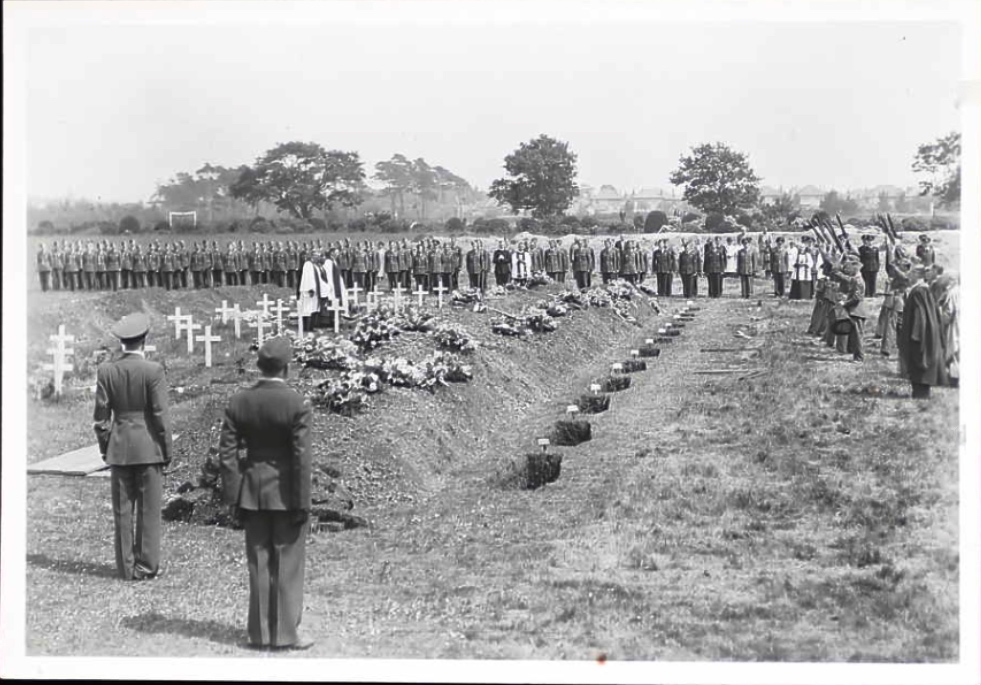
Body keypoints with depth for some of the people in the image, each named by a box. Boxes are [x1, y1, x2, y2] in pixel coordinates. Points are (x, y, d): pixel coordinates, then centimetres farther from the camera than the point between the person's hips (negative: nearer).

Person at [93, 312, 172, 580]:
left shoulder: (106, 371, -1)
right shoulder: (153, 370, -10)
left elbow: (101, 416, 2)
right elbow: (160, 414, -10)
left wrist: (105, 447, 12)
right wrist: (167, 448, 0)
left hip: (119, 449, 3)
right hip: (149, 447, -3)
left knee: (122, 511, 9)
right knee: (149, 510, 4)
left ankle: (127, 568, 14)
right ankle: (147, 566, 7)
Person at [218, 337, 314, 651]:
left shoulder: (238, 403, -1)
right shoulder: (297, 404, -14)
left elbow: (227, 453, -1)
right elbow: (301, 457, -15)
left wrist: (234, 496, 5)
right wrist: (302, 503, -9)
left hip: (252, 493, 4)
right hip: (286, 494, -4)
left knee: (259, 564, 12)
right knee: (288, 565, 5)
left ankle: (260, 633, 18)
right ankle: (285, 634, 9)